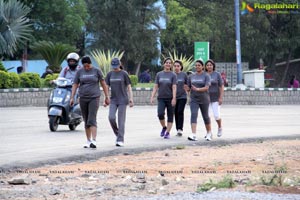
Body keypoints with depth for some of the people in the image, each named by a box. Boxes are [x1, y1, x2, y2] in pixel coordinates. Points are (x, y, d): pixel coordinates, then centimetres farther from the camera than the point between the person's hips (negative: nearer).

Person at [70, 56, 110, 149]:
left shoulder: (97, 71, -2)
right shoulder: (79, 72, 3)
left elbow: (103, 84, 2)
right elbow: (75, 85, 3)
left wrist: (107, 97, 2)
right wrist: (72, 98, -6)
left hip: (94, 98, -3)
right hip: (83, 98, 3)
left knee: (92, 120, -16)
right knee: (86, 121, 9)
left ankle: (94, 141, -24)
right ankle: (88, 141, 20)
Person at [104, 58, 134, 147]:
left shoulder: (124, 74, -3)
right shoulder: (110, 74, 7)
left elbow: (129, 87, -3)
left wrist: (131, 100, -10)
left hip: (123, 100, -3)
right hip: (113, 100, 3)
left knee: (121, 120, -6)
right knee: (111, 118, -12)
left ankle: (120, 140, -3)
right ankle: (117, 134, 11)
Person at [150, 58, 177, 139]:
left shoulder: (173, 75, -1)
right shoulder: (159, 74, 8)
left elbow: (174, 88, -8)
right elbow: (155, 87, 9)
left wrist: (174, 98, -18)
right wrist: (152, 97, 0)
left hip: (170, 98, -1)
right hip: (161, 98, 1)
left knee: (170, 116, 1)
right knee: (160, 114, -16)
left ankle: (168, 132, 9)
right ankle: (164, 127, 8)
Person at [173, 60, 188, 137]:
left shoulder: (184, 74, 1)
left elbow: (187, 85, 8)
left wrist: (186, 87, -14)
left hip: (182, 96, -2)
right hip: (174, 96, 2)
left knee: (180, 112, -14)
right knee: (176, 113, 5)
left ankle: (180, 129, -16)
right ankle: (177, 129, 14)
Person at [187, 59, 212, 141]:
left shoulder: (206, 76, -4)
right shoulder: (191, 76, 8)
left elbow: (206, 87, -17)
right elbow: (188, 87, 12)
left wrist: (197, 89, -33)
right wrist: (187, 88, -12)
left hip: (204, 100, -2)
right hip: (194, 100, 2)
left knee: (205, 116, 11)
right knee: (193, 115, -16)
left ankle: (209, 133, 33)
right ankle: (193, 135, -26)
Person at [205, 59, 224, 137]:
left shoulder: (217, 74, -2)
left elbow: (221, 87, -3)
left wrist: (221, 98, -11)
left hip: (215, 98, -3)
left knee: (216, 115, -8)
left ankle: (219, 127, 21)